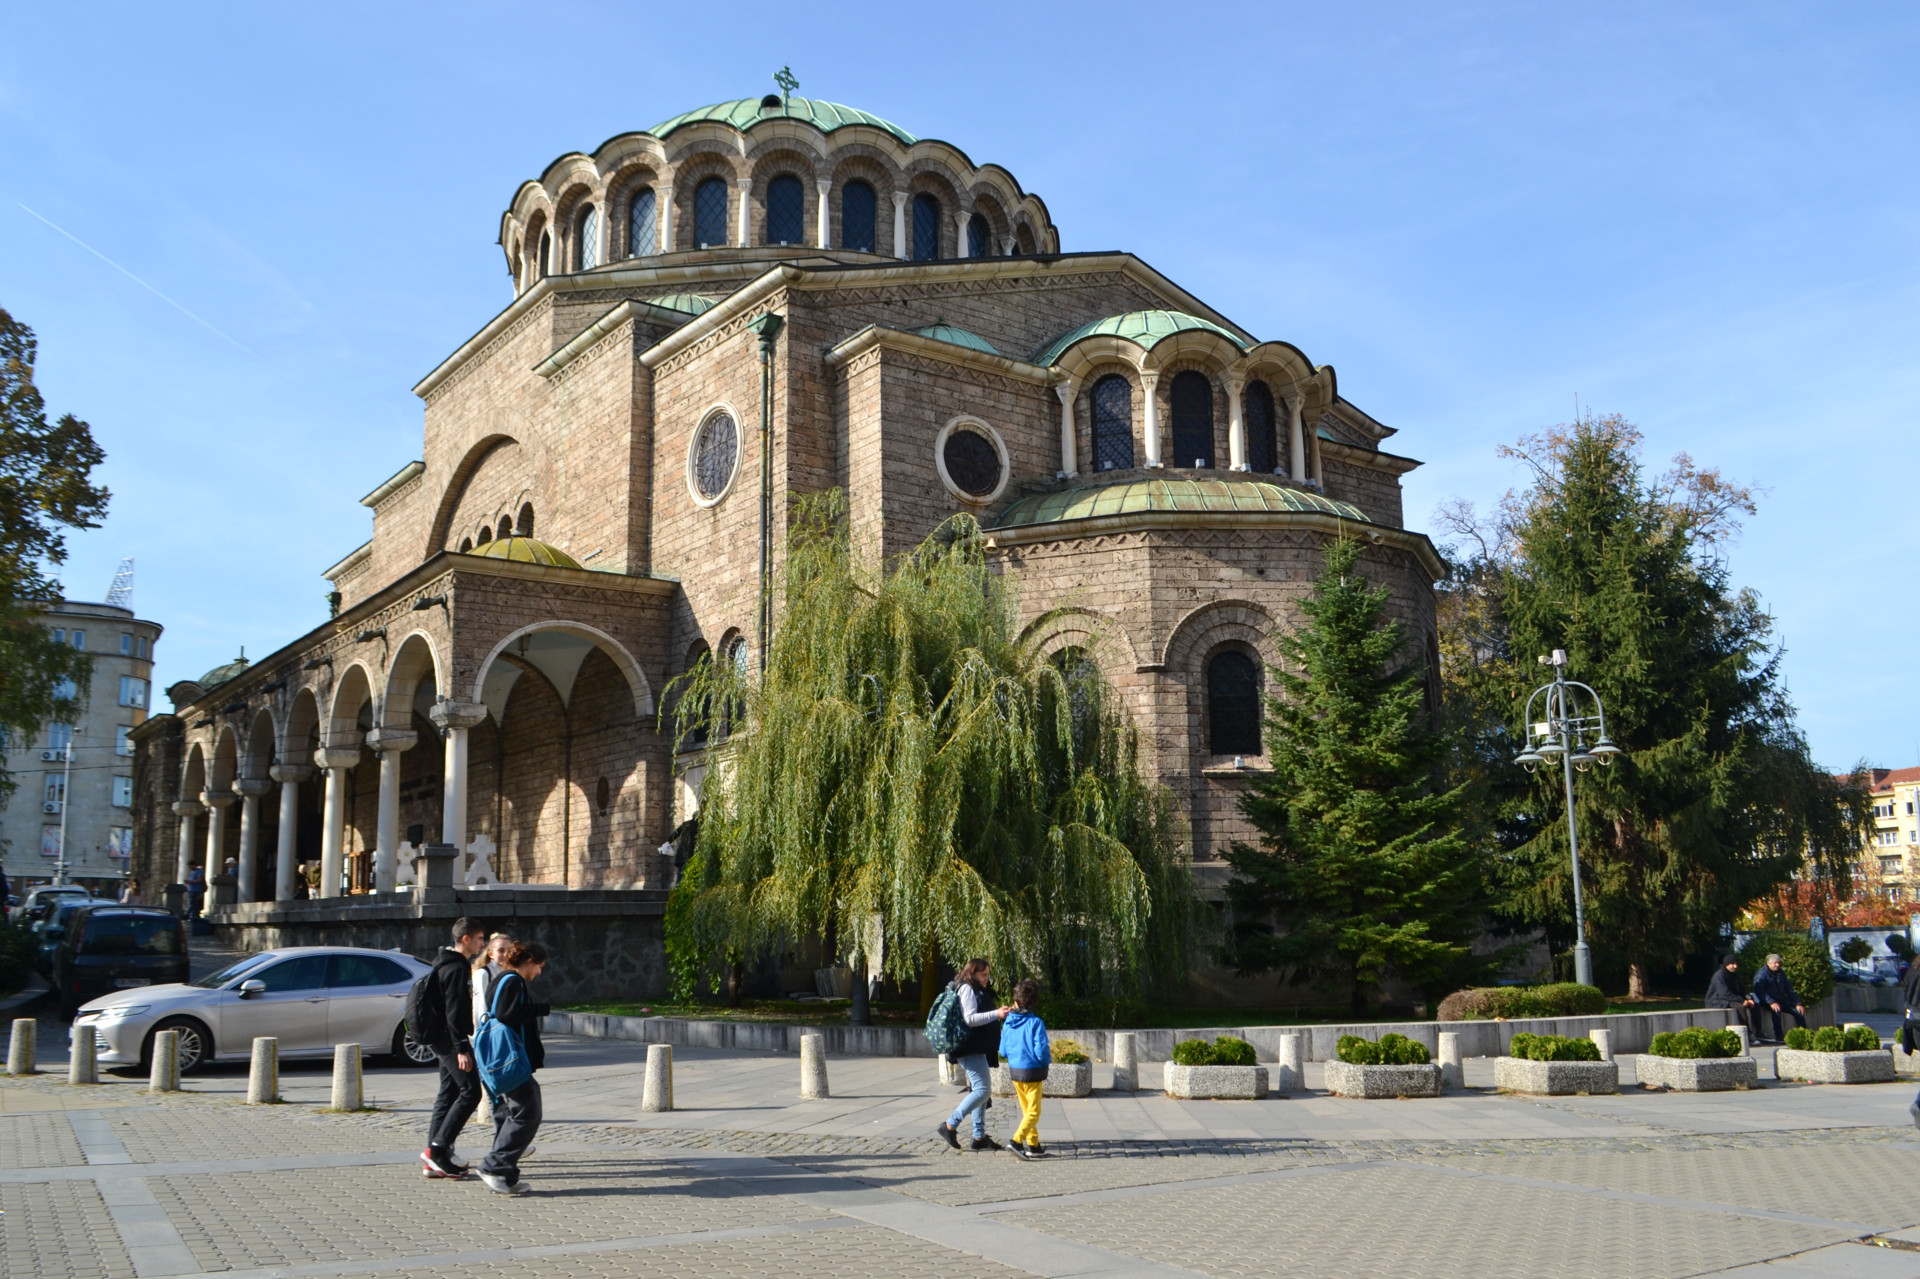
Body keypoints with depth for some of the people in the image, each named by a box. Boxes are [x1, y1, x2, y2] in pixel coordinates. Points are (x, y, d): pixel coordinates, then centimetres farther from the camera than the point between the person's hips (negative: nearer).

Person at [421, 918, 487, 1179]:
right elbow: (455, 1011, -21)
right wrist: (461, 1048, -23)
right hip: (450, 1039, -11)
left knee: (448, 1093, 11)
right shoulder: (457, 968, -15)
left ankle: (434, 1161, 12)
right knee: (470, 1092, -9)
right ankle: (437, 1149, -10)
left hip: (441, 1039, 11)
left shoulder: (448, 964, 18)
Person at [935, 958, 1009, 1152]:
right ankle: (949, 1126, -10)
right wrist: (995, 1014, -21)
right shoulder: (967, 989, -10)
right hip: (970, 1050, -11)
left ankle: (979, 1137, 15)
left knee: (980, 1091, 11)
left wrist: (1001, 1013, 17)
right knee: (982, 1090, -14)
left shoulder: (979, 991, 21)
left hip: (978, 1049, 11)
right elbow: (969, 1018, -20)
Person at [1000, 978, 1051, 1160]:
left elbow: (1003, 1050, 4)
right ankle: (1016, 1140, -14)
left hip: (1015, 1071, 6)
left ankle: (1033, 1145, 21)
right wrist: (1048, 1059, 1)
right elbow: (1041, 1052, -20)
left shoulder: (1009, 1022, -2)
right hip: (1032, 1072, -5)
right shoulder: (1035, 1023, -17)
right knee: (1033, 1112, 2)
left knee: (1026, 1110, 17)